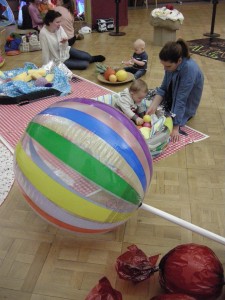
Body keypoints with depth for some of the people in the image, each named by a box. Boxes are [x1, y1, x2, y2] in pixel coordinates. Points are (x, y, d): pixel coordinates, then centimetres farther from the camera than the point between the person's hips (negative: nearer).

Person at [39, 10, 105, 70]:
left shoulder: (59, 28, -13)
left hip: (66, 51, 5)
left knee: (87, 56, -4)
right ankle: (91, 59, 27)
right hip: (58, 61, -5)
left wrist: (64, 43, -30)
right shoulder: (43, 34, -29)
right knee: (84, 64, -8)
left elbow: (64, 47, -7)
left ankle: (92, 59, 33)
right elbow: (45, 52, -25)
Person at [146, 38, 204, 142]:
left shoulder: (189, 69, -36)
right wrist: (153, 107, -24)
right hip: (172, 95, 6)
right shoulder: (172, 64, -16)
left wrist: (176, 127, -33)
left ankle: (187, 114, 5)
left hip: (185, 105, -6)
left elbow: (181, 100, -36)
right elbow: (163, 88, -9)